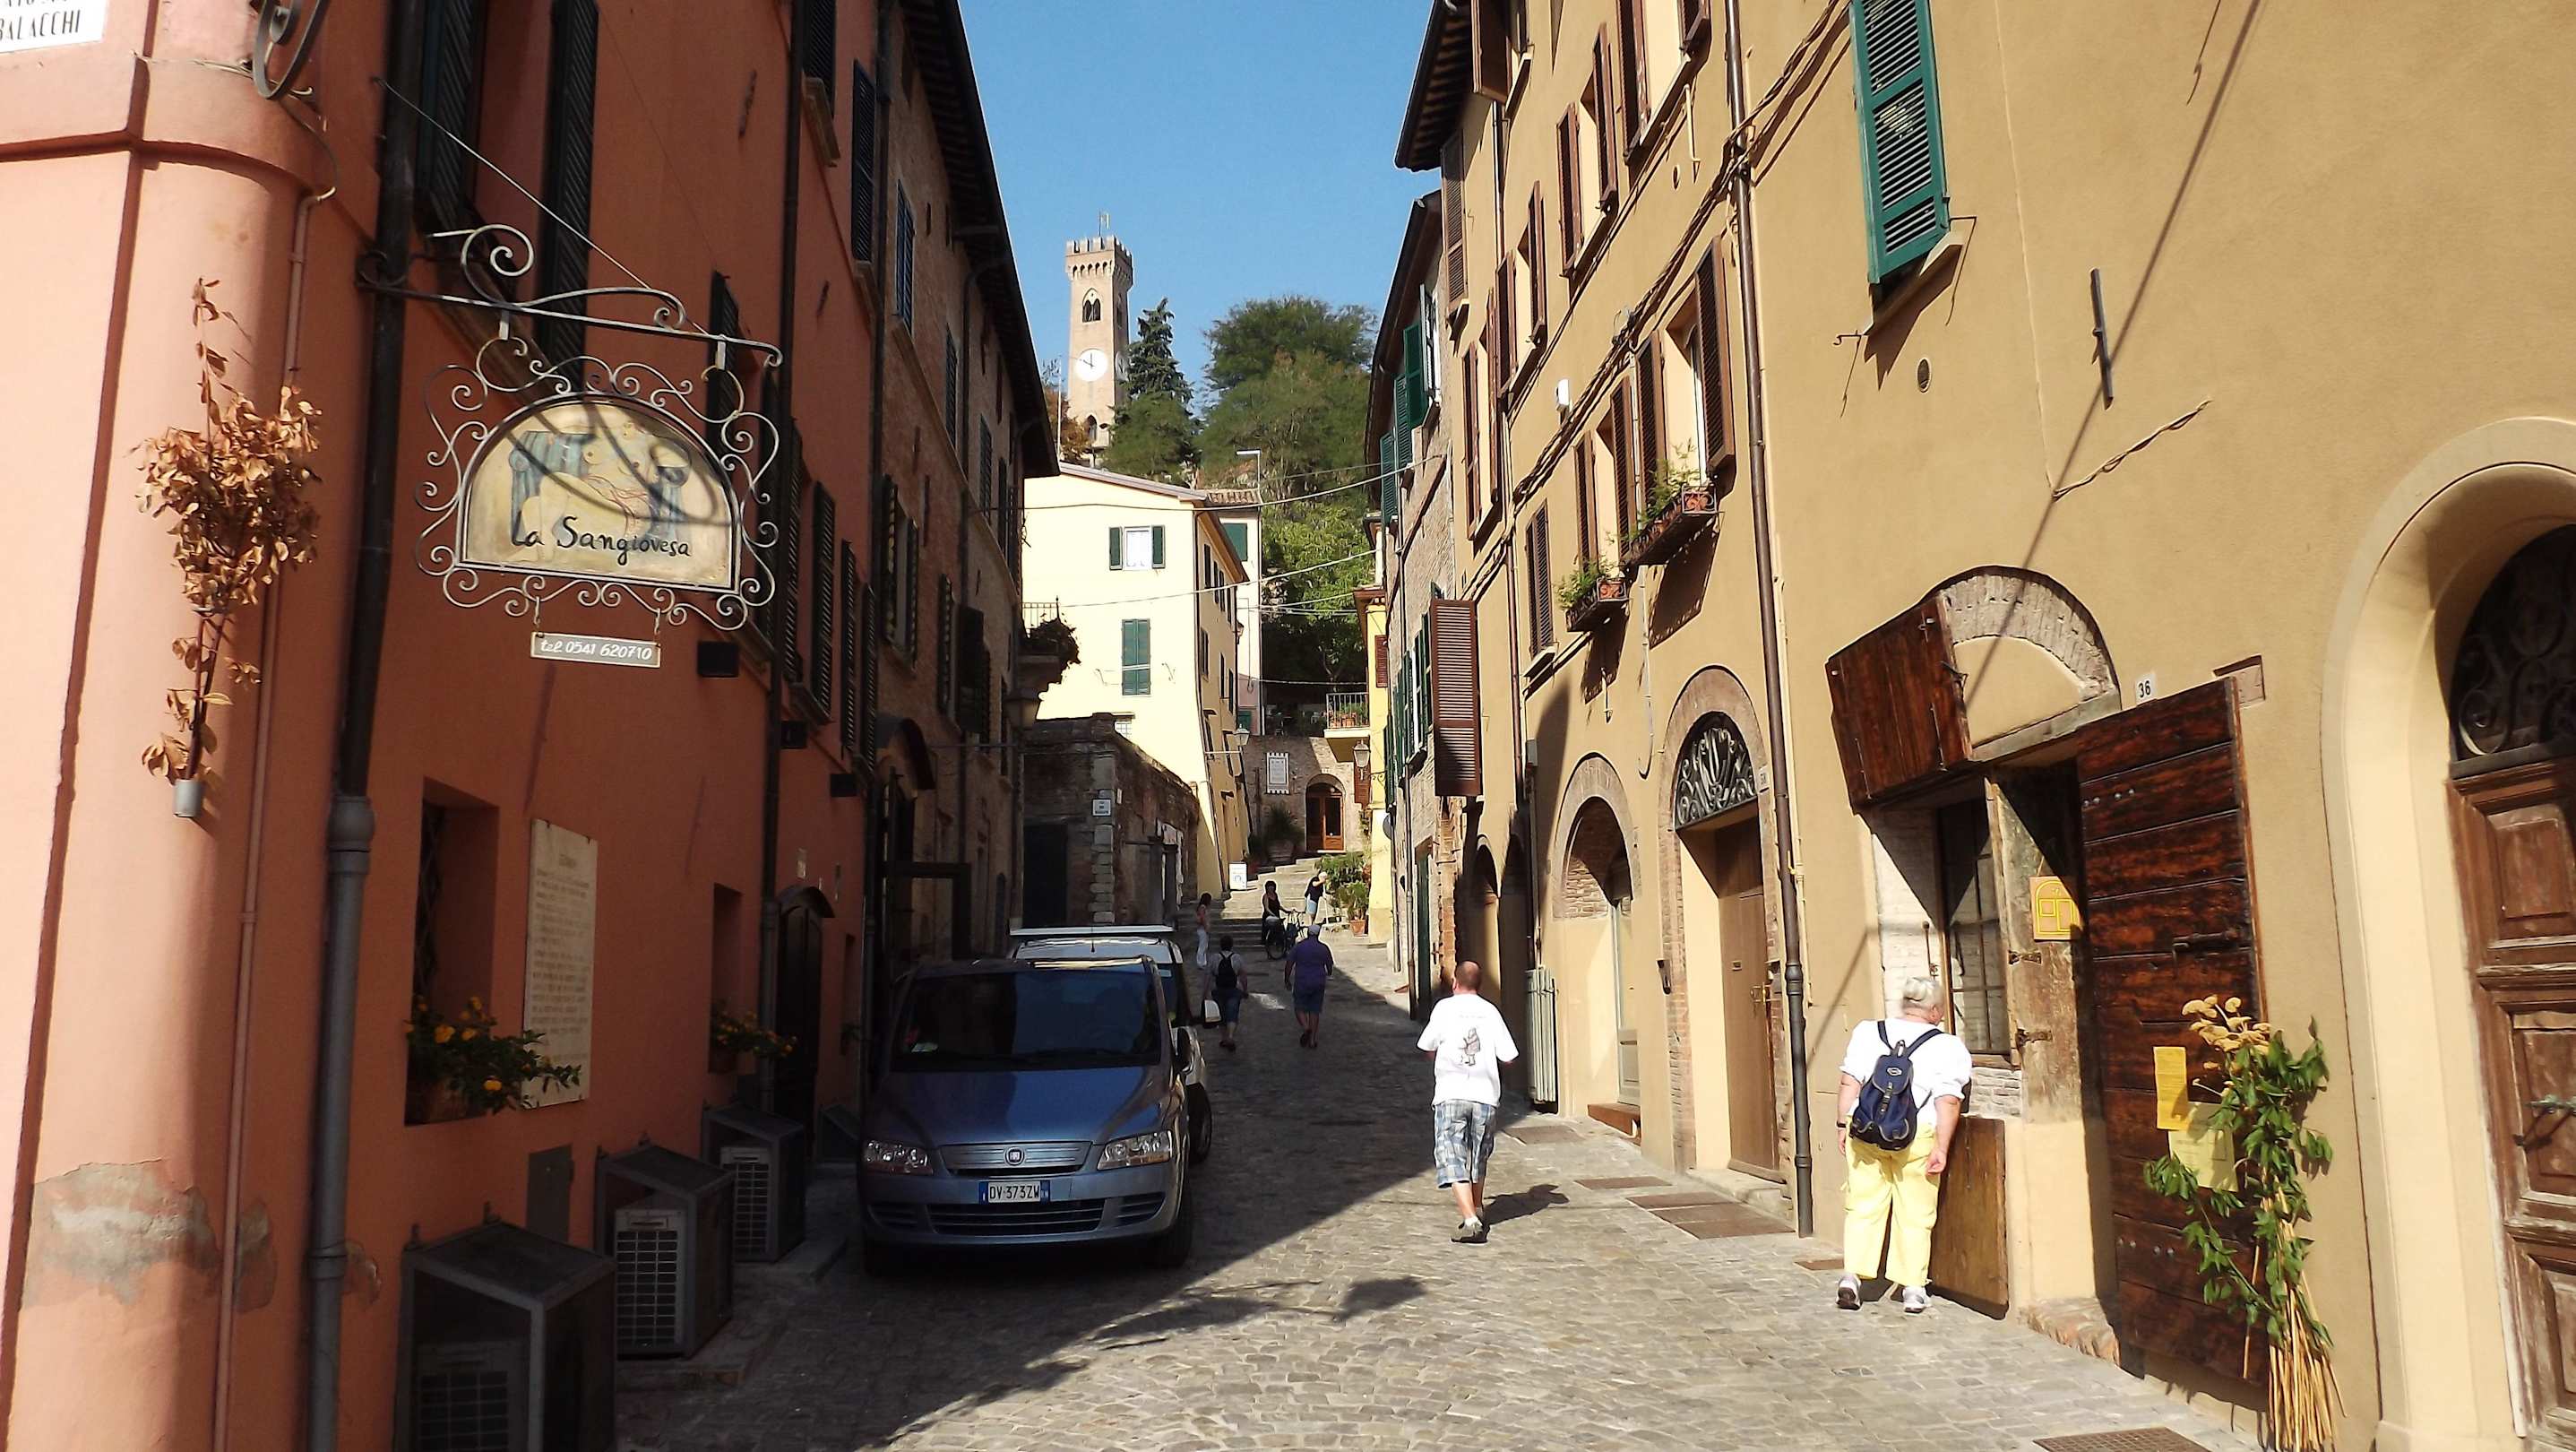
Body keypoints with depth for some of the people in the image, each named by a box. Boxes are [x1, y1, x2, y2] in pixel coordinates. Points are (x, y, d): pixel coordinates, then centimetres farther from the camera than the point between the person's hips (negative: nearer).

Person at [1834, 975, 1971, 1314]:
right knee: (1915, 1213, 8)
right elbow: (1948, 1101, -7)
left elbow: (1850, 1082, 5)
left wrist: (1843, 1124, 10)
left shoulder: (1867, 1032, 7)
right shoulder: (1948, 1047, -1)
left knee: (1863, 1206, 10)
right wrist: (1941, 1147, -6)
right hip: (1917, 1136, -2)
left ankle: (1852, 1274, 3)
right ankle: (1912, 1288, 12)